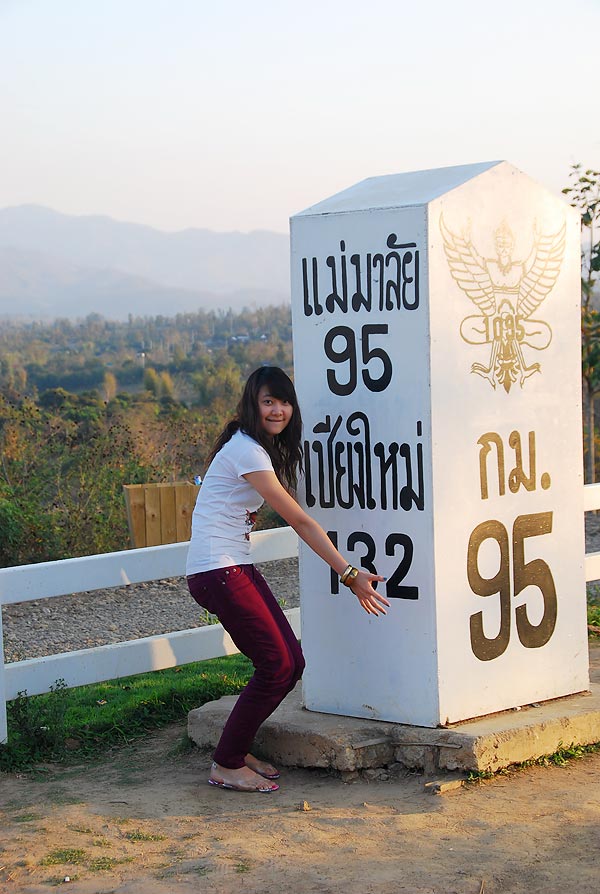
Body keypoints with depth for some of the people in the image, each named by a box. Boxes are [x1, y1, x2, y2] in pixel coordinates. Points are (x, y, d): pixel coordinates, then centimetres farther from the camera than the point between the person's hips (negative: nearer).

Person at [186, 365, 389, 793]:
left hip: (238, 567, 9)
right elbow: (300, 521, -18)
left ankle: (237, 750, 16)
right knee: (276, 665, -10)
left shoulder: (270, 448, 15)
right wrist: (349, 574, -17)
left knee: (292, 662, 3)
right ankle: (227, 766, 0)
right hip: (216, 570, -9)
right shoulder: (247, 450, -15)